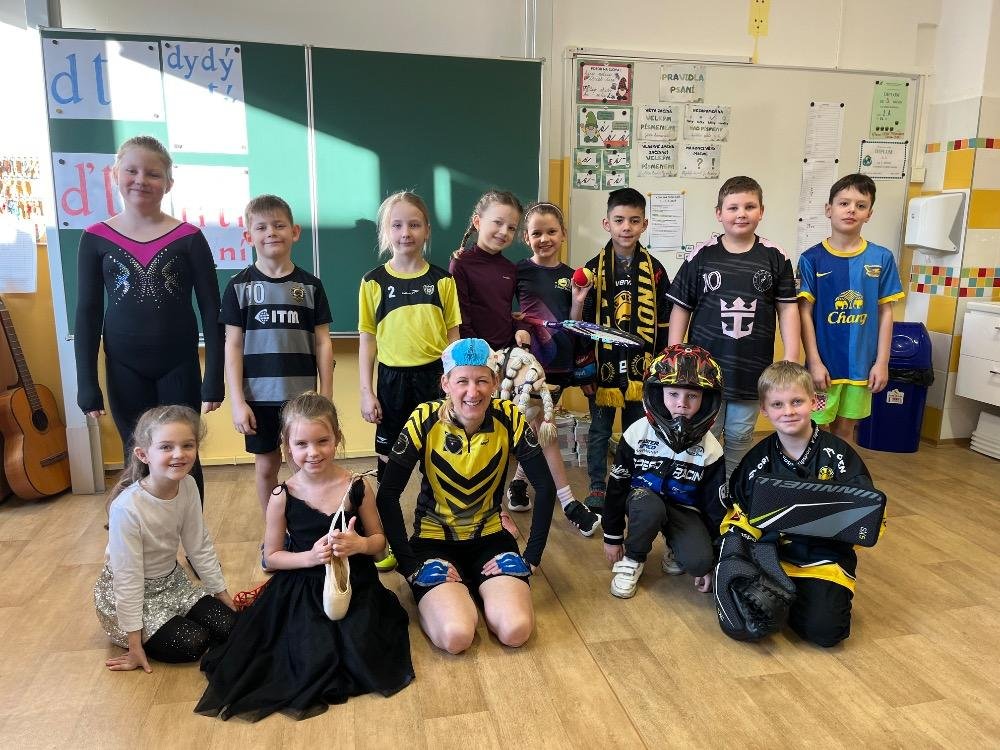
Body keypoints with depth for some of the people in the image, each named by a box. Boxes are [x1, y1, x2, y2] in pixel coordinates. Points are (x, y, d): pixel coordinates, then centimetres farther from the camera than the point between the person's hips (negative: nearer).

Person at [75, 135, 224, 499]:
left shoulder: (189, 237, -5)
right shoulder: (96, 238, 0)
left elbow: (211, 311, -5)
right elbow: (87, 314, 2)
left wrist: (214, 378, -9)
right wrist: (87, 384, -2)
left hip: (179, 365, -1)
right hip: (125, 369, 2)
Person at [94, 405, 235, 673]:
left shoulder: (188, 486, -14)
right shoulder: (127, 508, -31)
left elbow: (200, 547, -2)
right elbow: (128, 578, -24)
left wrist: (223, 595, 4)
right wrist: (135, 645, -18)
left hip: (171, 581, 6)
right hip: (132, 594, -5)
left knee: (230, 626, -6)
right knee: (192, 643, -18)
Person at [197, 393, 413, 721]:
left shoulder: (356, 487, -9)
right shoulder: (282, 497, -9)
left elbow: (379, 540, 2)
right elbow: (272, 557, 0)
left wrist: (360, 544, -21)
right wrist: (311, 557, -18)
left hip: (355, 584, 1)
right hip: (304, 590, 0)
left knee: (363, 656, -16)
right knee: (316, 662, -18)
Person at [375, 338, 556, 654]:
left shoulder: (509, 419, -13)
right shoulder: (426, 421, -18)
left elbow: (545, 488, -8)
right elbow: (387, 495, -15)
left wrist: (532, 556, -10)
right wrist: (410, 564, -17)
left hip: (490, 537, 2)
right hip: (434, 539, -1)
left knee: (515, 630, -21)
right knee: (455, 635, -26)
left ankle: (479, 591, 11)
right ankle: (440, 597, 9)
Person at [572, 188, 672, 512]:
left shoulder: (654, 269, 1)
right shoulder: (594, 268, -4)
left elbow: (664, 323, 6)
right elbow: (580, 324, -1)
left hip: (641, 367, 1)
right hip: (603, 366, -1)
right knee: (599, 432, 11)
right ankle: (597, 489, 26)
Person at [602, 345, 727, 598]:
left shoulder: (710, 448, -13)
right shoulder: (638, 433, -16)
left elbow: (715, 506, -3)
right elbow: (617, 485, -5)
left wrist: (708, 564, -1)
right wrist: (612, 538, 0)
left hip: (685, 510, 1)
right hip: (643, 500, -1)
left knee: (698, 561, -27)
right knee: (649, 506, -38)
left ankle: (676, 550, 11)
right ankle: (633, 559, -8)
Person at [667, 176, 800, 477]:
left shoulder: (775, 257, 0)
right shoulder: (701, 256, -3)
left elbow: (787, 307, 4)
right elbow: (681, 308, 1)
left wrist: (792, 357, -1)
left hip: (752, 369, 1)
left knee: (740, 438, 14)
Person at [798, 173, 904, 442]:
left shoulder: (882, 258, 0)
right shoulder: (812, 258, -6)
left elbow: (885, 313, 4)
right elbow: (805, 313, -6)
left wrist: (882, 362, 0)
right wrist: (814, 362, -10)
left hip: (862, 365, 2)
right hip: (823, 363, -2)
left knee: (845, 429, 16)